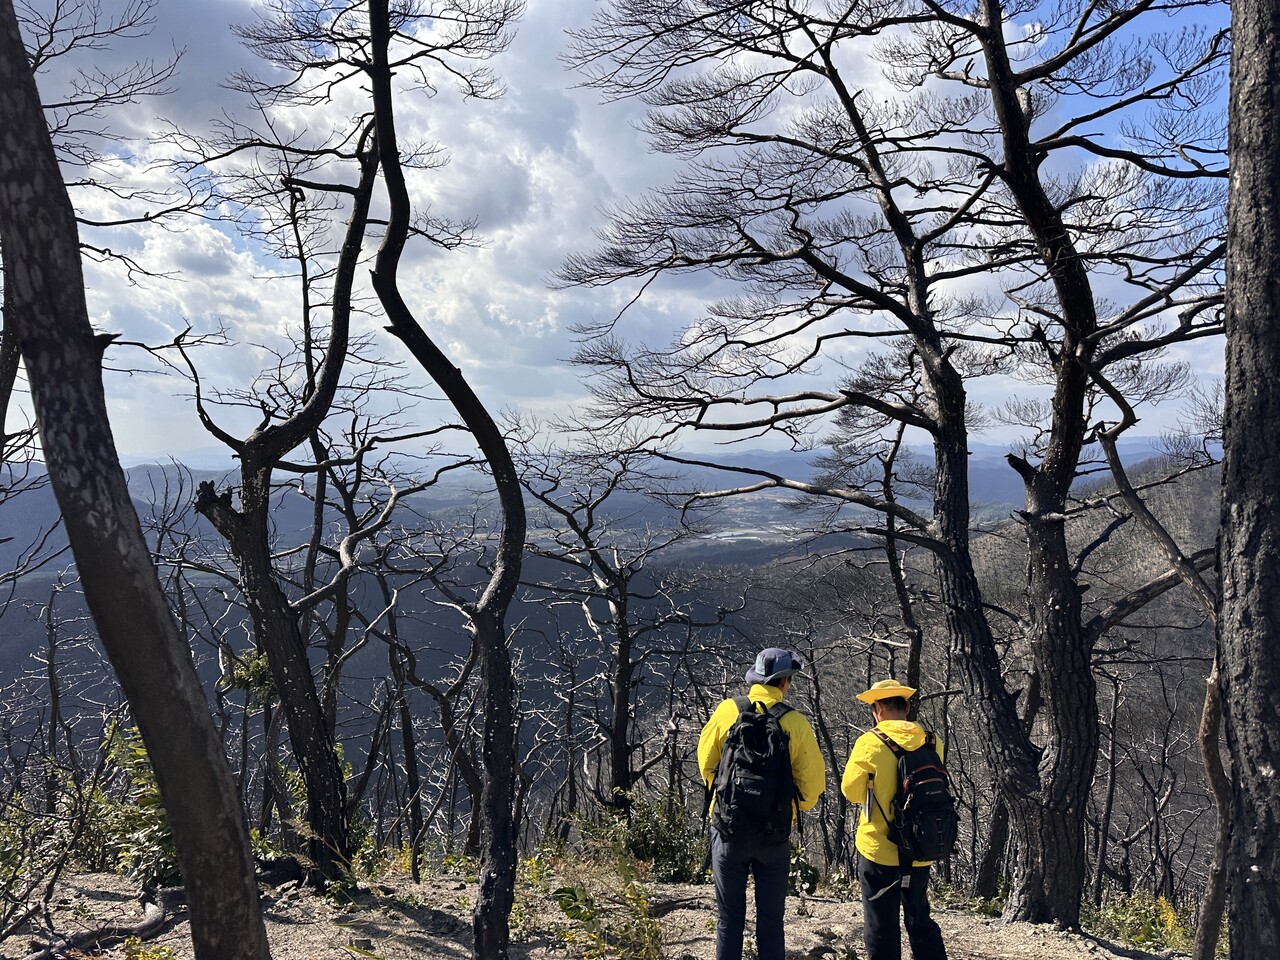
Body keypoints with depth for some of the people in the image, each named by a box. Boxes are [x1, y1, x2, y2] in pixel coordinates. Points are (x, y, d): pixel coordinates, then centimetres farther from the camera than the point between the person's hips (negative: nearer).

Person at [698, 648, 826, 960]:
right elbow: (813, 779, -6)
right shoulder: (796, 722, -10)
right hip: (775, 832, 0)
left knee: (729, 916, 12)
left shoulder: (727, 711, -7)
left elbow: (706, 762, 1)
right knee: (770, 917, 13)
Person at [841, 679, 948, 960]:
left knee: (881, 929, 6)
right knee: (920, 921, 20)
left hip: (879, 851, -4)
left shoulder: (870, 742, -13)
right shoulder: (933, 743, -2)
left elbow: (851, 792, -5)